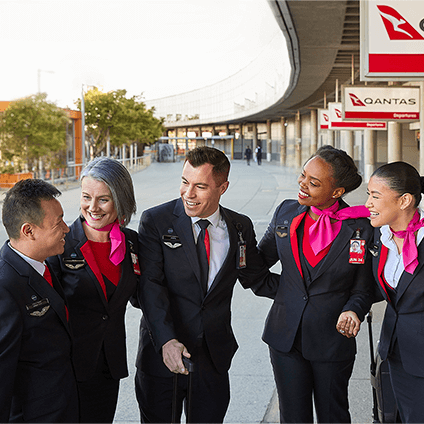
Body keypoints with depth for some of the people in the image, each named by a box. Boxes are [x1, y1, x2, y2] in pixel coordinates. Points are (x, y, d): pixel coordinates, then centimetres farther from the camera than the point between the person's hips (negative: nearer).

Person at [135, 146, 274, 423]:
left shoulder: (240, 227, 2)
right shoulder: (155, 221, -8)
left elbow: (256, 278, 12)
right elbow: (151, 286, -15)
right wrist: (166, 340, -26)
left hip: (214, 357, 3)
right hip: (162, 354, -2)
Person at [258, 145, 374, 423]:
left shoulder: (360, 229, -10)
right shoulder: (286, 213, 0)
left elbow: (363, 288, -3)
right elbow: (260, 259, 9)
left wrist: (353, 310, -23)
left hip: (332, 340, -2)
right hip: (286, 337, 3)